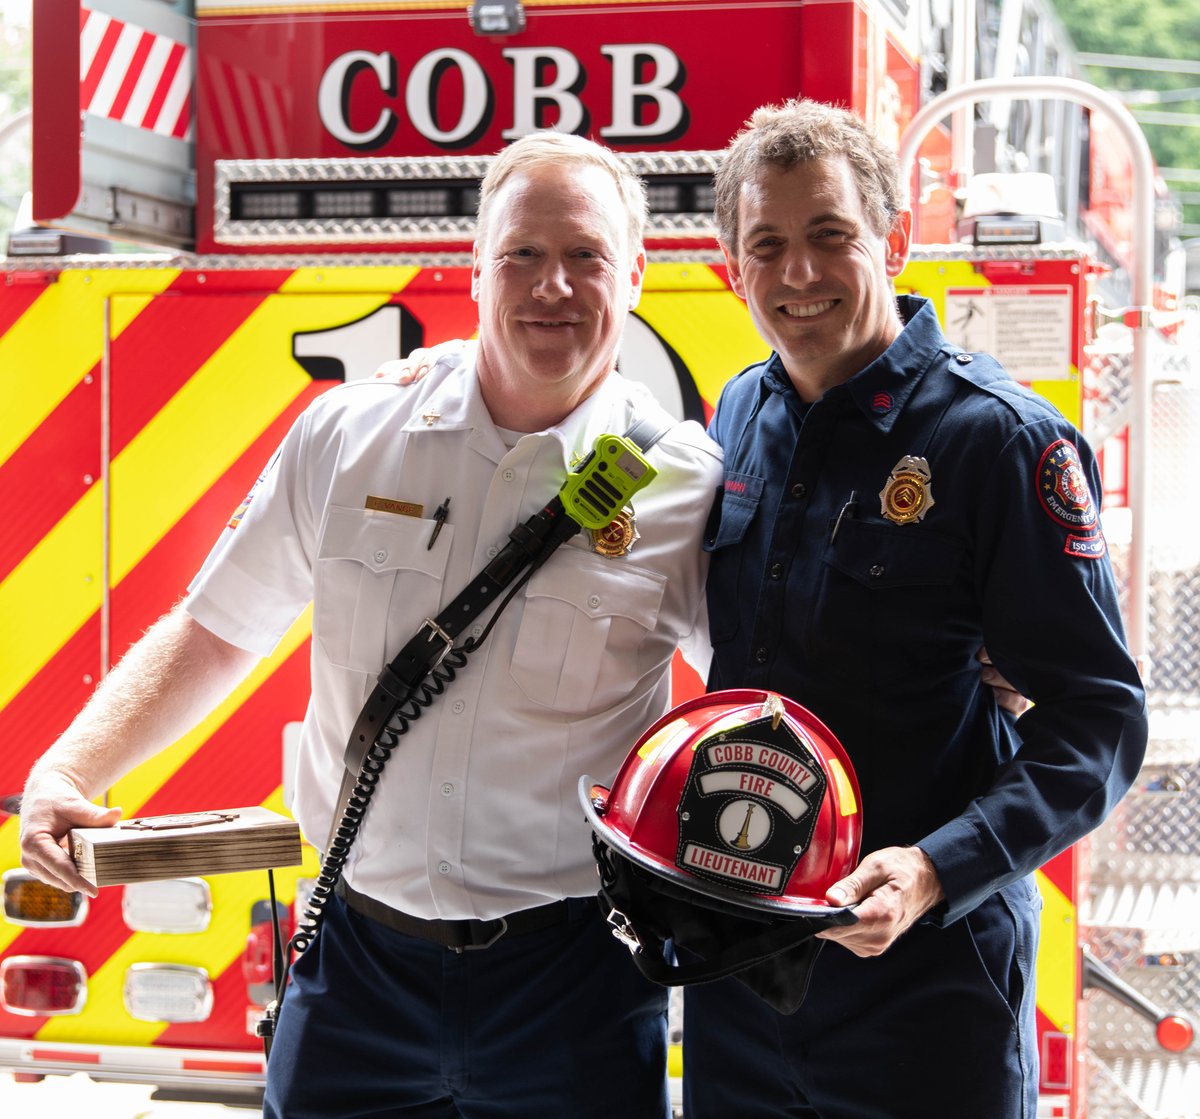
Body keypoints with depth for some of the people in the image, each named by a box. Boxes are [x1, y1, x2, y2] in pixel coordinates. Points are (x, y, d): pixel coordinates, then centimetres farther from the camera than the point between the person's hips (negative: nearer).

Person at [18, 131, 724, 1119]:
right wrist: (68, 773, -3)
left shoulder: (685, 482, -6)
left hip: (570, 982, -2)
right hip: (359, 957, 2)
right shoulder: (346, 437, 0)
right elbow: (213, 634, 8)